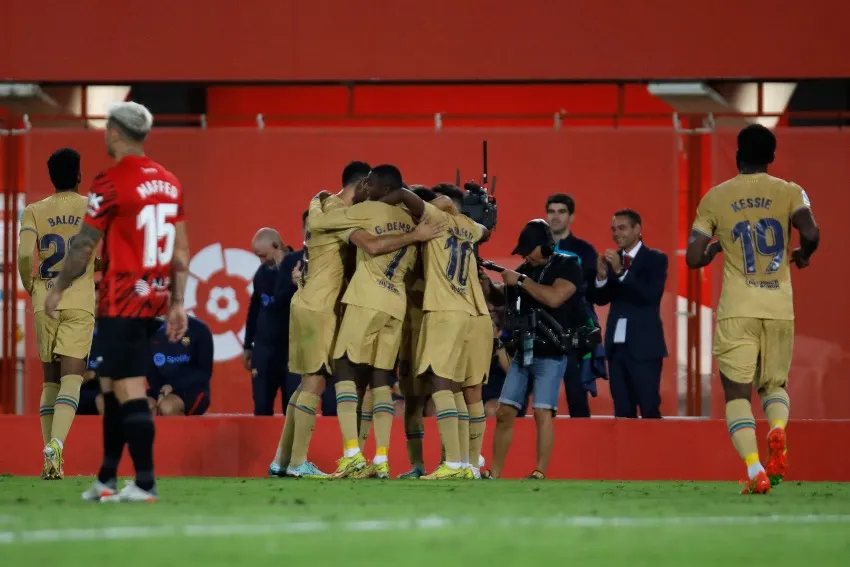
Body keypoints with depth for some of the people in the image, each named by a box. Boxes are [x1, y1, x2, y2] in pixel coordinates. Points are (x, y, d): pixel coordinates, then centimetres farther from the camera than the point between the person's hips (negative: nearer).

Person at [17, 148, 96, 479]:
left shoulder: (34, 212, 3)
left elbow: (24, 255, -11)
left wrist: (29, 287, 6)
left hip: (45, 302, 2)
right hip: (80, 303, -2)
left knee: (50, 380, 12)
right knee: (71, 378, -9)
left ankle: (52, 463, 9)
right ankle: (56, 444, -34)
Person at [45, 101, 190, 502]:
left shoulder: (112, 183, -12)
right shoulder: (169, 182, 10)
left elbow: (85, 244, -7)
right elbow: (182, 251, 11)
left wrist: (58, 290, 5)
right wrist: (177, 303, 15)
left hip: (121, 303, -7)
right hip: (156, 300, 7)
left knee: (130, 391, -7)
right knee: (111, 385, 17)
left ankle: (145, 483, -10)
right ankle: (107, 479, 21)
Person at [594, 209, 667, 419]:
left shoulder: (655, 259, -3)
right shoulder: (612, 258, 12)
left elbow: (650, 295, -16)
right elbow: (601, 299, 9)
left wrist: (621, 271, -24)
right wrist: (602, 276, -10)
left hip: (643, 346, -5)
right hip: (617, 345, 5)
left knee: (649, 410, -7)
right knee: (622, 411, 5)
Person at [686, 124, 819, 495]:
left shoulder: (715, 198, 5)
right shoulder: (789, 192, 3)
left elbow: (693, 258, 3)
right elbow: (811, 234, -13)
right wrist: (803, 255, 9)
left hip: (737, 311, -1)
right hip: (780, 310, 1)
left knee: (737, 392, 2)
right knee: (774, 384, 19)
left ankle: (754, 469, -18)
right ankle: (777, 430, -15)